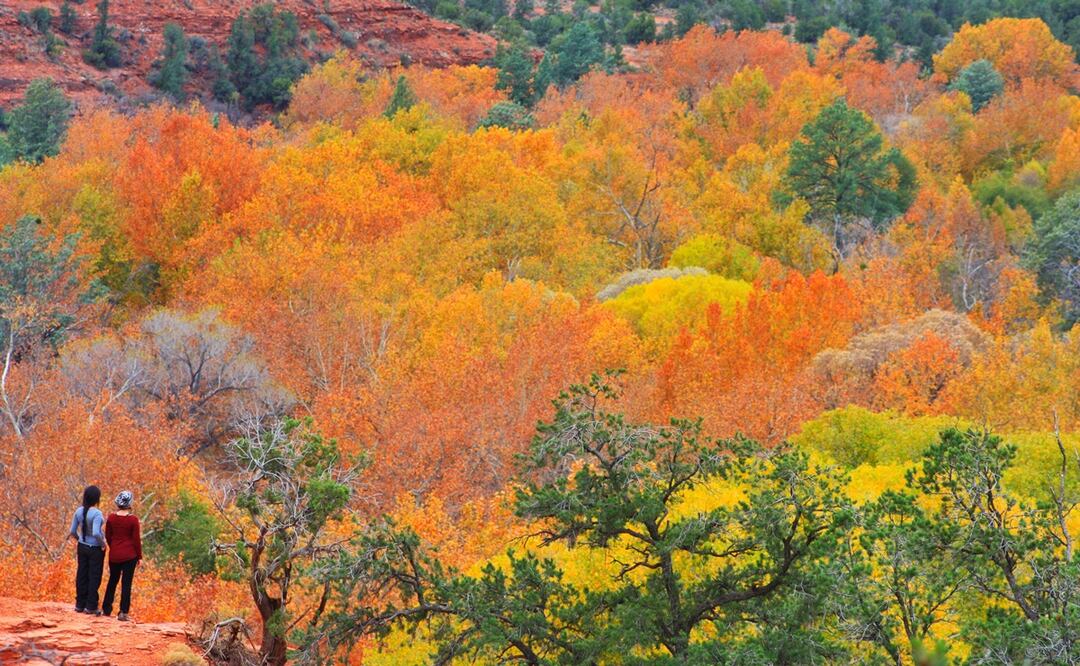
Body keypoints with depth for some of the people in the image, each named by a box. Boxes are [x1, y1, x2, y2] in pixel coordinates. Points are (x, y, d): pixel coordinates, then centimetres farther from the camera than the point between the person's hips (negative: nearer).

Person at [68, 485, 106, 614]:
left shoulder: (79, 511, -4)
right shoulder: (97, 513, -22)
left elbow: (72, 531, 1)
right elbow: (96, 533, -32)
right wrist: (103, 543, -14)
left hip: (82, 547, 6)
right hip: (95, 549, -6)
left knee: (82, 575, 14)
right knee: (94, 577, 7)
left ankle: (80, 605, 21)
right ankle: (91, 606, 12)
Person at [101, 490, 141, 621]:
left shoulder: (111, 518, -3)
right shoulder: (133, 519, -12)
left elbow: (108, 536, 5)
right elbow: (136, 539, -9)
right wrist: (139, 556, 2)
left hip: (114, 555, 3)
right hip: (129, 555, -3)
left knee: (112, 580, 18)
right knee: (126, 583, 1)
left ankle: (106, 608, 25)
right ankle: (123, 612, -1)